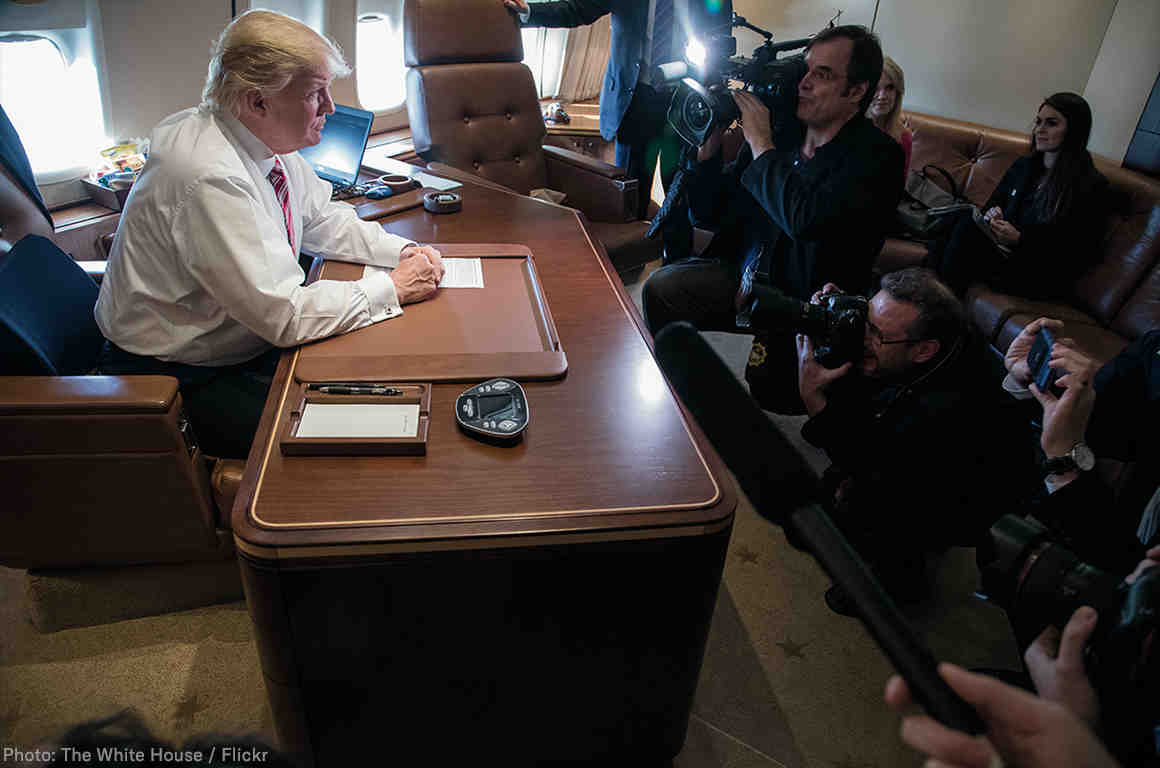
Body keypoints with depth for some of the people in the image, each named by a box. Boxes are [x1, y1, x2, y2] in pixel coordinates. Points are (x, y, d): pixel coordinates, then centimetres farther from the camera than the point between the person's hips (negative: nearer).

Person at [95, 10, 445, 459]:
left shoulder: (270, 144, -3)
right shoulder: (211, 178, -30)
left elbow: (322, 221, 12)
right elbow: (286, 314, -31)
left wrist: (404, 251, -5)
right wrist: (393, 288, -21)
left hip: (252, 341, 8)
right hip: (185, 383, -8)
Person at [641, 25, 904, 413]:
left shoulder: (877, 156, -13)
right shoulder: (780, 132, 3)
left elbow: (805, 220, -33)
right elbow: (708, 215, 7)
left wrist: (761, 145, -21)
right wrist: (709, 146, -9)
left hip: (807, 304, -5)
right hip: (743, 275, 6)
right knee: (660, 287, -13)